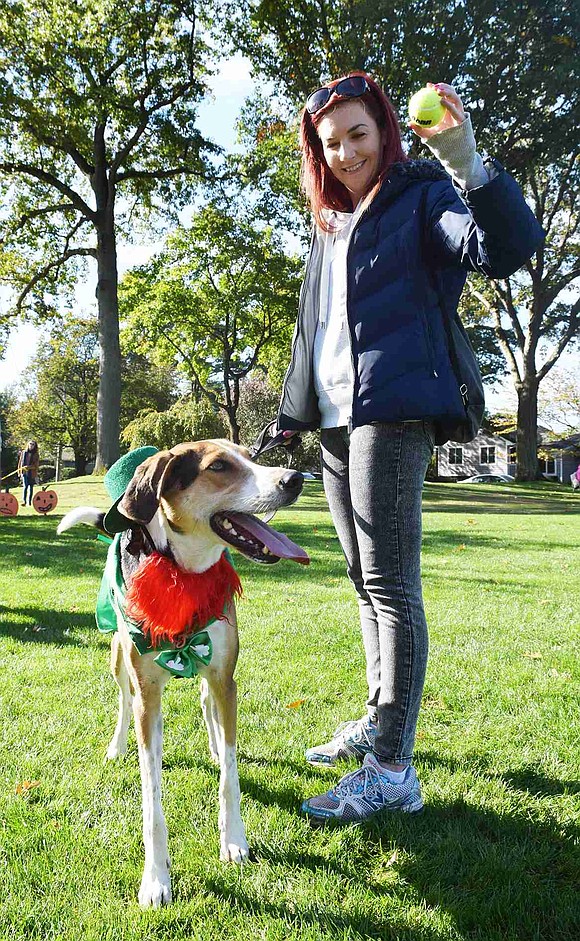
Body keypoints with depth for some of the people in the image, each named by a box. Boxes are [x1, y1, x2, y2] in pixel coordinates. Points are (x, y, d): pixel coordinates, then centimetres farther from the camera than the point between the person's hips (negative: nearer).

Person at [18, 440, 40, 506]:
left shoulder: (36, 455, 2)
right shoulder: (23, 452, 10)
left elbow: (36, 465, -4)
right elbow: (20, 462, 15)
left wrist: (28, 467, -19)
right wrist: (19, 472, 11)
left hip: (32, 473, -1)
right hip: (24, 472, 1)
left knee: (31, 487, 4)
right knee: (25, 486, -12)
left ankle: (29, 502, 11)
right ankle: (24, 501, -16)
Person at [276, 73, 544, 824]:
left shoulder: (422, 198, 0)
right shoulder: (328, 225, 22)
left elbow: (510, 247, -18)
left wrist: (465, 159, -29)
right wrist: (291, 418, 21)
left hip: (394, 414, -8)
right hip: (336, 422, 8)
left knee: (390, 583, -11)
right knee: (367, 582, 13)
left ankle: (392, 772, -4)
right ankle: (379, 720, 27)